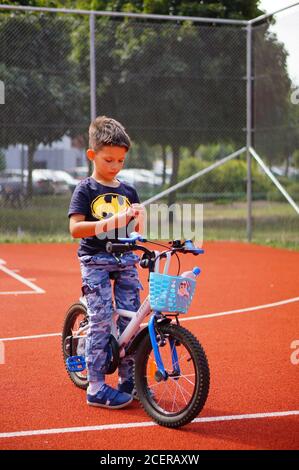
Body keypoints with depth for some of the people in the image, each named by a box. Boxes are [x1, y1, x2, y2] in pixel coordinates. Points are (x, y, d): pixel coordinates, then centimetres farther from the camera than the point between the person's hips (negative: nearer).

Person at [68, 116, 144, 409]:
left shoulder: (128, 191, 11)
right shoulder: (85, 190, -4)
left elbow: (136, 231, 12)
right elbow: (75, 229, -16)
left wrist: (138, 216, -11)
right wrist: (111, 222, -26)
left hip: (125, 260, 5)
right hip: (95, 260, -5)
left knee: (130, 319, 3)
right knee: (101, 321, -9)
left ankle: (128, 380, 16)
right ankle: (96, 388, -2)